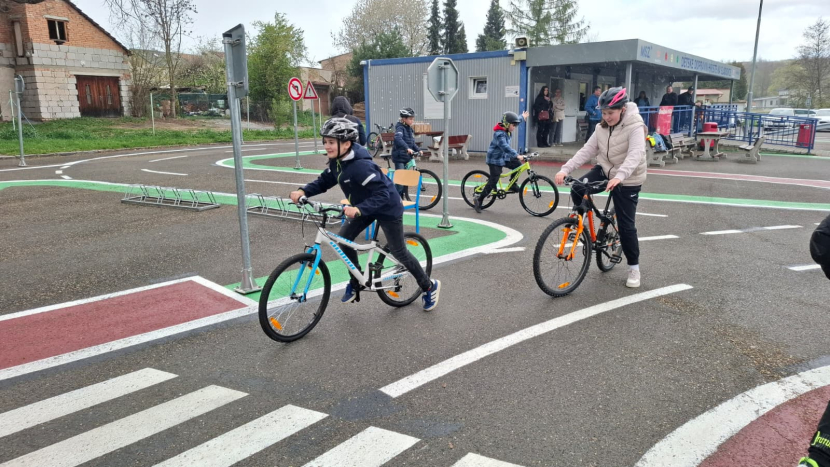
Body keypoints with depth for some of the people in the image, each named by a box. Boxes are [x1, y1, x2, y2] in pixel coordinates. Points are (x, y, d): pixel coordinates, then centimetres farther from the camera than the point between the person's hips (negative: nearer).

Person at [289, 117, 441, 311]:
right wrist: (303, 191, -15)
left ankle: (429, 286, 24)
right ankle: (356, 282, 18)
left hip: (387, 208, -8)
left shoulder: (360, 165, -36)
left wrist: (358, 209, -52)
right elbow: (324, 181, 1)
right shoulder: (337, 161, -9)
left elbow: (382, 194, -39)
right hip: (366, 207, 8)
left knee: (398, 252, 3)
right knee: (344, 238, -2)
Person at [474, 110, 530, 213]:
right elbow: (505, 147, -40)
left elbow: (515, 120, 26)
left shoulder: (507, 131, 3)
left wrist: (522, 117, 45)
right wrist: (517, 156, -48)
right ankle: (479, 199, -2)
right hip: (495, 159, -9)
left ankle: (512, 185, 16)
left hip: (504, 157, 9)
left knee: (517, 165, -2)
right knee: (493, 181, -12)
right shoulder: (499, 134, -26)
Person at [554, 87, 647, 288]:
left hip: (627, 180, -5)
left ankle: (634, 268, 15)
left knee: (626, 225, -2)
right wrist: (565, 169, -19)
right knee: (577, 190, -22)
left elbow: (635, 155, -34)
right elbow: (587, 150, -6)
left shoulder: (635, 127, -20)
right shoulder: (602, 128, -1)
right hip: (605, 170, 5)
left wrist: (619, 176, -52)